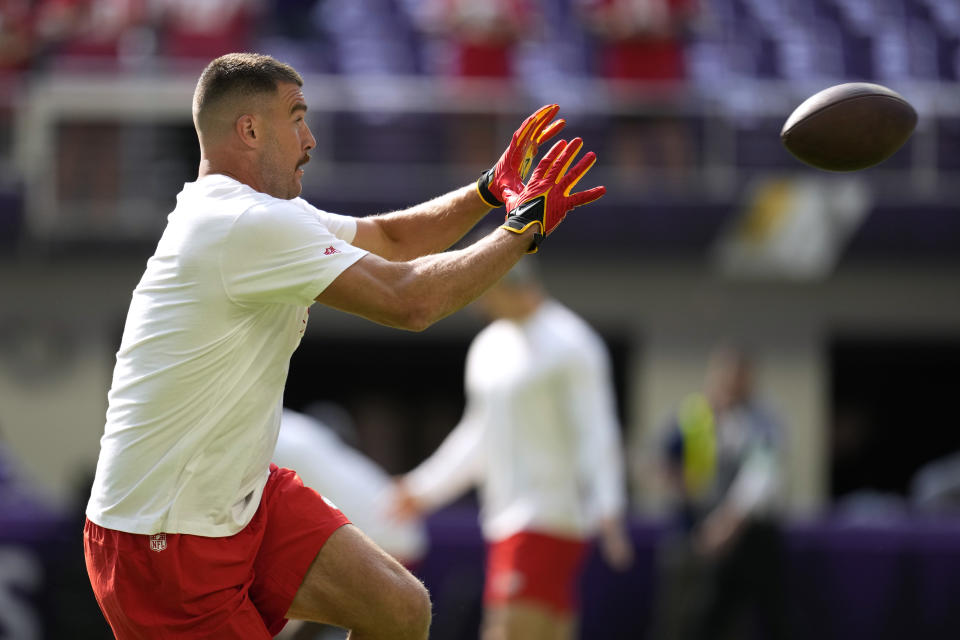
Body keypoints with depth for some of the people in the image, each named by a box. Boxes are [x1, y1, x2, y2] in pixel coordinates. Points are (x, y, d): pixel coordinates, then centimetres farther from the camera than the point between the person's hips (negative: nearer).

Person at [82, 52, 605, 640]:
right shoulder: (250, 225, -23)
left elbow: (386, 238, 22)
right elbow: (409, 301, -24)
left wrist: (490, 192, 6)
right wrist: (524, 227, -12)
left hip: (246, 498, 10)